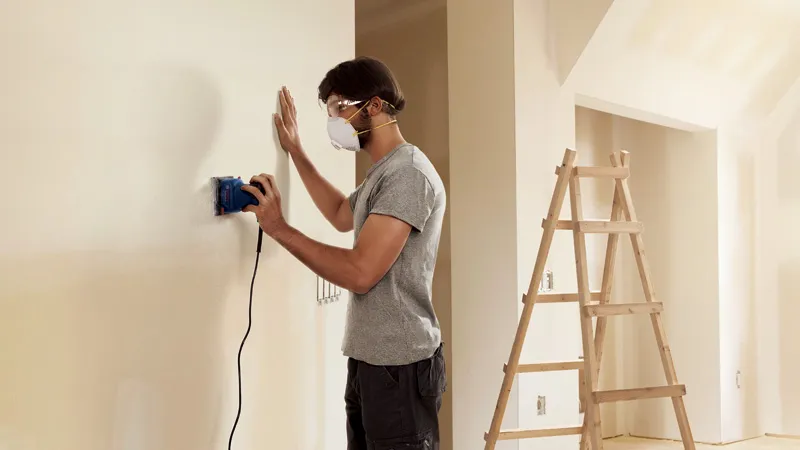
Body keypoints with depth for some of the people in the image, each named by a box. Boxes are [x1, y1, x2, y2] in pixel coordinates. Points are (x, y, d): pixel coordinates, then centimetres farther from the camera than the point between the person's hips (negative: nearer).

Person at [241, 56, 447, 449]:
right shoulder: (382, 173, 15)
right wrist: (296, 152, 32)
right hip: (369, 359, 10)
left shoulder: (408, 173, -17)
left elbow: (360, 272, -24)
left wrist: (277, 227, -16)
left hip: (400, 366, -10)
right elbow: (342, 215, 35)